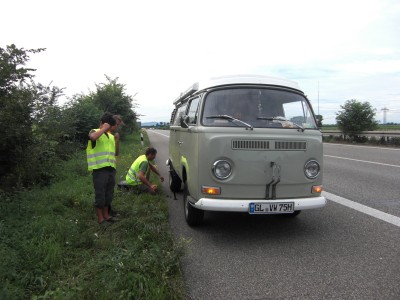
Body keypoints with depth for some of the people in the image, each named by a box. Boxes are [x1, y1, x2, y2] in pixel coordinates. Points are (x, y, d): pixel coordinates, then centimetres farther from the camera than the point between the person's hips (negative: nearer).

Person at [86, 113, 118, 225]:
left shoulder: (111, 136, 17)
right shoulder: (94, 132, -3)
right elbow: (93, 137, -30)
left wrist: (116, 140, 8)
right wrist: (104, 128, -19)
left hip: (111, 169, 7)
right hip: (99, 169, -7)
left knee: (109, 194, 14)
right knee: (100, 194, 0)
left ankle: (106, 215, 27)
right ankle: (100, 218, 11)